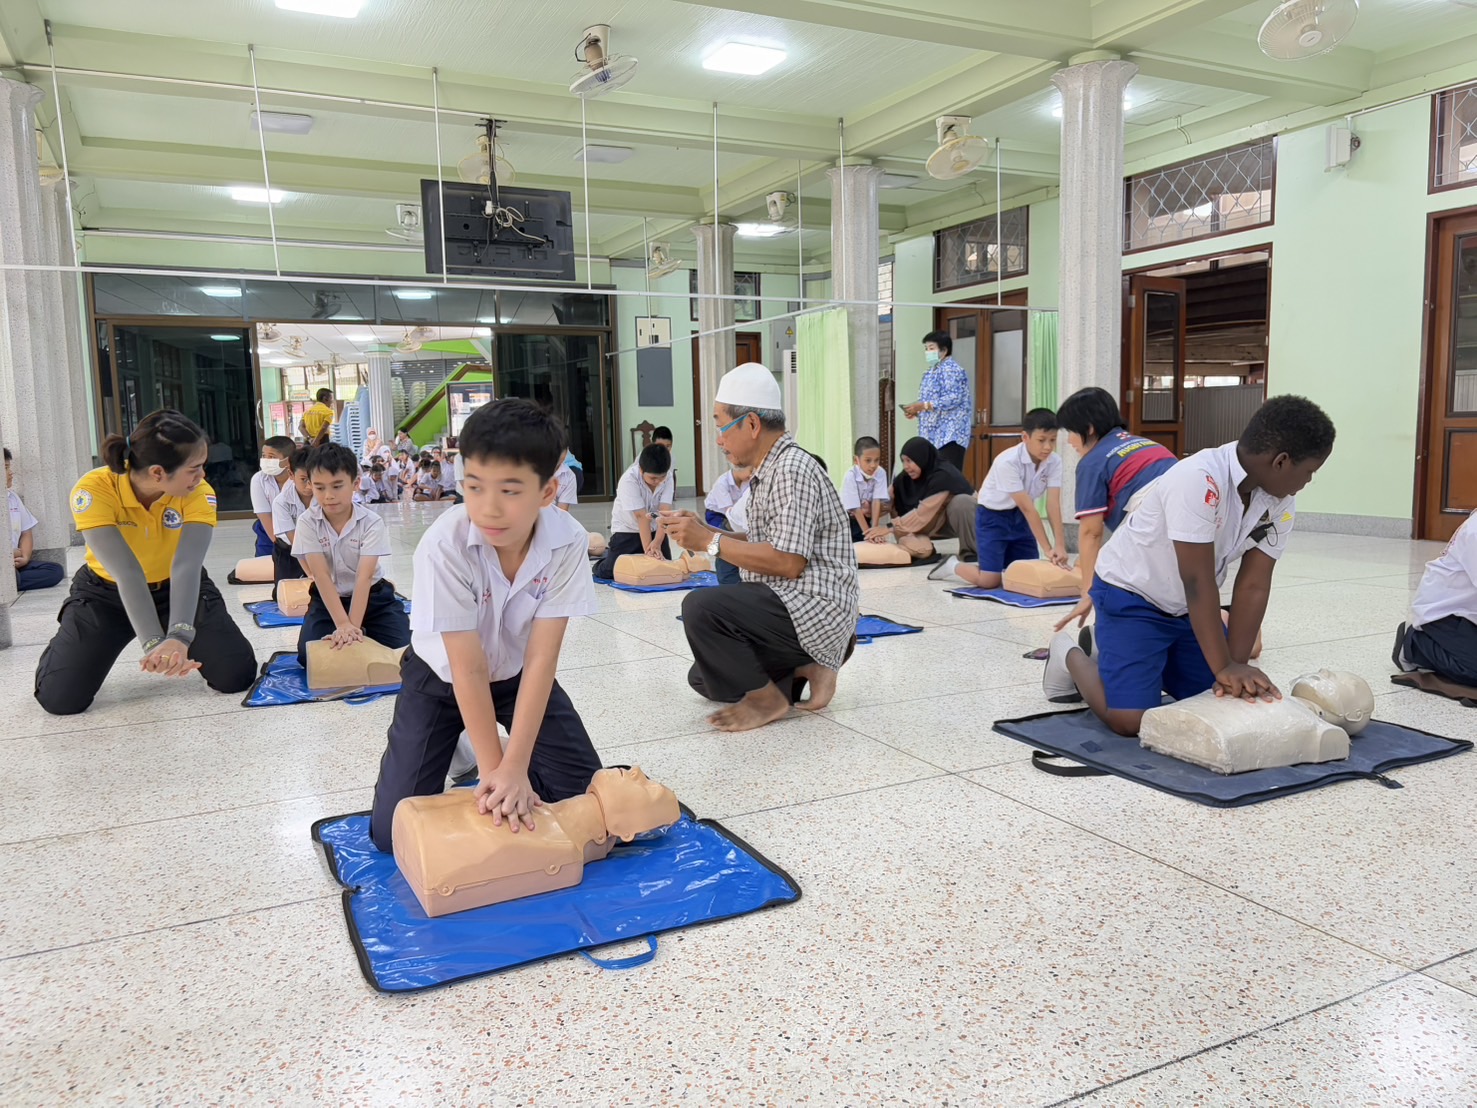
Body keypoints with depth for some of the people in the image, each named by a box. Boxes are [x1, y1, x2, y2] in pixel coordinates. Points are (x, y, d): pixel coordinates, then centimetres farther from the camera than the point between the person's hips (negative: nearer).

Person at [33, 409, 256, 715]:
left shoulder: (199, 494, -25)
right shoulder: (94, 490, -30)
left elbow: (186, 566, -39)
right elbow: (127, 574, -39)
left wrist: (179, 636, -55)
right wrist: (153, 643, -51)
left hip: (177, 588, 1)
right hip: (105, 591, -1)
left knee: (237, 676, -12)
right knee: (60, 698, -13)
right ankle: (66, 644, 22)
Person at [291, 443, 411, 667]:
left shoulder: (372, 522, -18)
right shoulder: (307, 522, -16)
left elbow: (364, 577, -26)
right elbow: (321, 576, -23)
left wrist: (354, 625, -38)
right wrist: (343, 625, -35)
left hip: (373, 597, -1)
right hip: (328, 600, 1)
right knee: (310, 656, -21)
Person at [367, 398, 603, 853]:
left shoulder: (567, 542, -28)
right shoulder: (444, 546, -34)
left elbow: (541, 658, -27)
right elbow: (468, 669, -29)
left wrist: (515, 767, -31)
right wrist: (493, 768, -28)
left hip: (519, 674, 2)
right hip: (442, 676, -2)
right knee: (393, 830, -9)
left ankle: (471, 751, 19)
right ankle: (456, 753, 20)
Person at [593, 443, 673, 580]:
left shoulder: (667, 477, -18)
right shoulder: (629, 480, -28)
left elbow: (665, 512, -26)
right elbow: (641, 516, -32)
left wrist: (657, 543, -37)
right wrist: (648, 548, -35)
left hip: (654, 529, 4)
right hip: (626, 529, -4)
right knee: (607, 572, -13)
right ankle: (607, 553, 21)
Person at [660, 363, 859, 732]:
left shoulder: (793, 469, -19)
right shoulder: (769, 470, 12)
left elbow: (787, 562, -26)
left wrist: (710, 542, -19)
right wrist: (704, 531, 3)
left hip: (813, 609, -11)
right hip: (788, 607, 11)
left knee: (700, 606, -29)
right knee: (703, 678, 19)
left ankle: (766, 696, -9)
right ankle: (806, 667, 11)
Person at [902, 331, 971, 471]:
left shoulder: (952, 370, -8)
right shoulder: (931, 372, 22)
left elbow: (953, 399, -20)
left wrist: (923, 406, -22)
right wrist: (916, 412, 6)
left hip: (950, 435, -10)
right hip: (933, 436, 10)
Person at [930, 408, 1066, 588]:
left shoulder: (1054, 462, -14)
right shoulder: (1008, 462, -30)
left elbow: (1053, 504, -20)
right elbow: (1028, 508, -31)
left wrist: (1059, 546, -31)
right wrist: (1048, 549, -30)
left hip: (1019, 517, 6)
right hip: (993, 516, -6)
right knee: (989, 580, -12)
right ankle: (953, 566, 15)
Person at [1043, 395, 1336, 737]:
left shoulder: (1281, 504, -9)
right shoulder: (1199, 481, -33)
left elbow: (1253, 587, -10)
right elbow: (1198, 582, -32)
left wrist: (1237, 665, -18)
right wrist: (1224, 666, -29)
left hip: (1187, 607, 8)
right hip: (1130, 594, -8)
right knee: (1130, 719, -18)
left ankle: (1104, 647, 25)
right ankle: (1071, 655, 12)